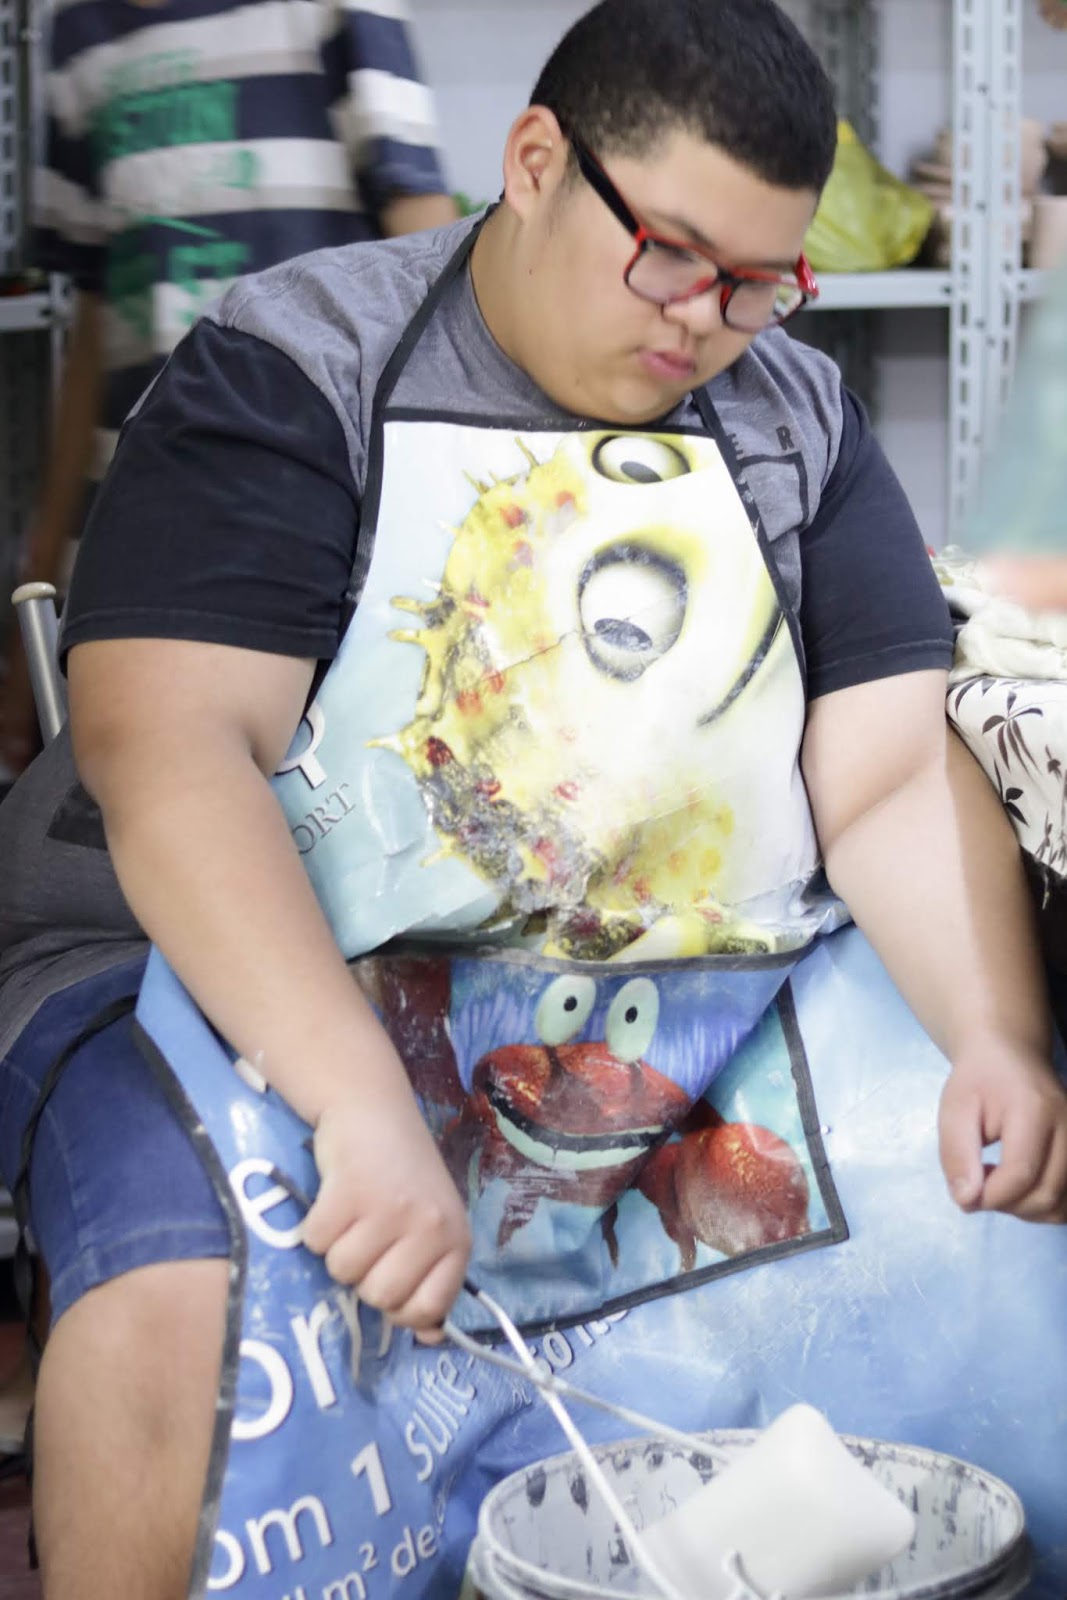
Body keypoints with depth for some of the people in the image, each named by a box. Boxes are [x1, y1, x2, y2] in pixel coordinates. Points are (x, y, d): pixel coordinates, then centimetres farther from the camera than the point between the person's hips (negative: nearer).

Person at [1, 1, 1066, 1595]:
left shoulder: (799, 420, 10)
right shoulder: (287, 375, -5)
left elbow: (897, 776, 4)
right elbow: (165, 743, -19)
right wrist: (364, 1106, -32)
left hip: (707, 1007, 5)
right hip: (279, 976, -4)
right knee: (181, 1309, -33)